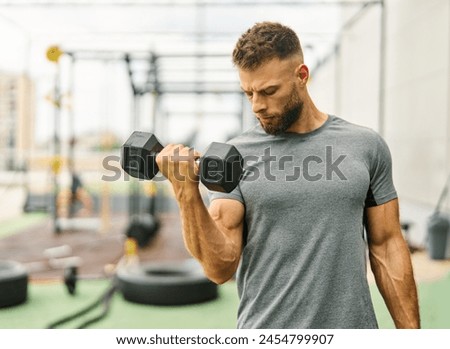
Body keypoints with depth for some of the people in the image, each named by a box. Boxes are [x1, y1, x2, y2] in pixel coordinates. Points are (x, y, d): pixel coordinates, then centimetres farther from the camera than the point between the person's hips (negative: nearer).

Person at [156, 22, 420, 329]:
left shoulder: (365, 146, 0)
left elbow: (387, 245, 3)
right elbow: (221, 267, -12)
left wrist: (410, 334, 1)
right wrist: (187, 193, -26)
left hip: (352, 328, 2)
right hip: (266, 332, -1)